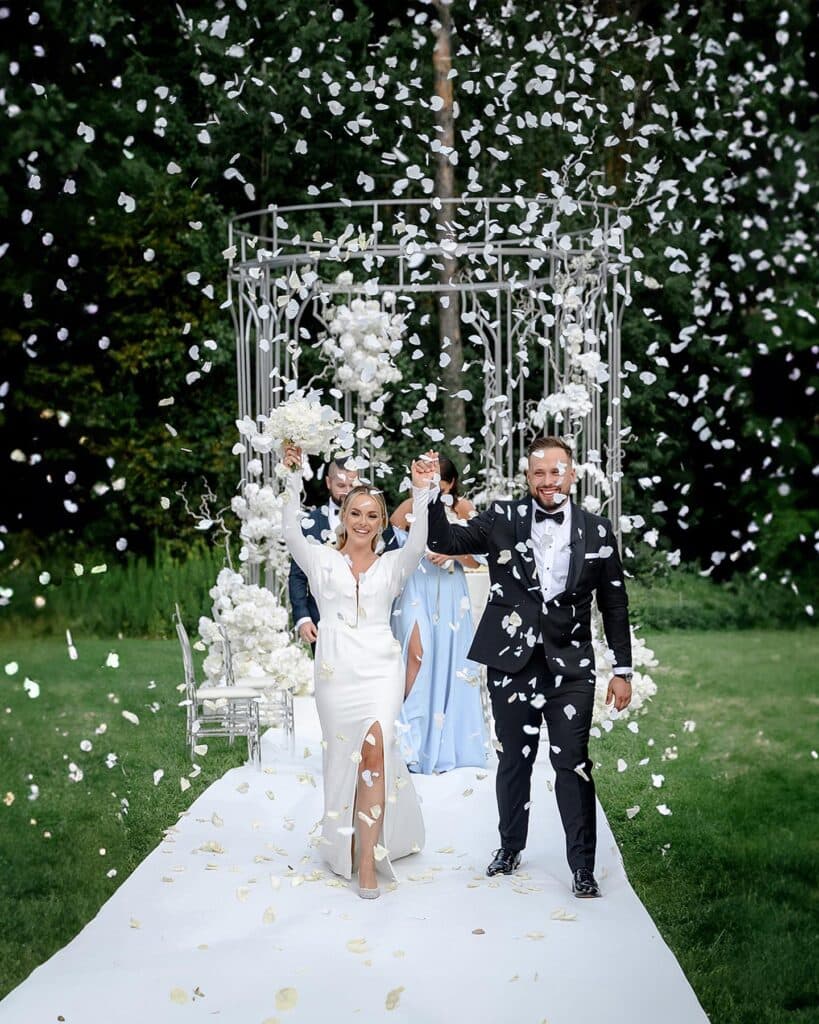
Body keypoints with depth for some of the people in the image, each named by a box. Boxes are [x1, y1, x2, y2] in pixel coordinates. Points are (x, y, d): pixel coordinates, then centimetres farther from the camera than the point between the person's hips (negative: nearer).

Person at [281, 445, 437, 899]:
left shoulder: (391, 566, 8)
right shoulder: (322, 560, 8)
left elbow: (418, 542, -8)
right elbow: (291, 532, -5)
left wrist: (421, 493, -18)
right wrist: (294, 478, -10)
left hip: (379, 669, -1)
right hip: (335, 670, 1)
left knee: (373, 749, -15)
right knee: (343, 755, 7)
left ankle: (368, 861, -13)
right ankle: (344, 844, 27)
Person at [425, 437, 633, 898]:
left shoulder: (597, 531, 2)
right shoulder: (502, 519, 2)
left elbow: (615, 606, 5)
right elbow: (446, 540, -8)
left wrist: (623, 670, 4)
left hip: (570, 665, -1)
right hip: (512, 662, 1)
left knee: (573, 762, -4)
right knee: (514, 759, 13)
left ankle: (583, 867, 6)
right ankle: (511, 847, 31)